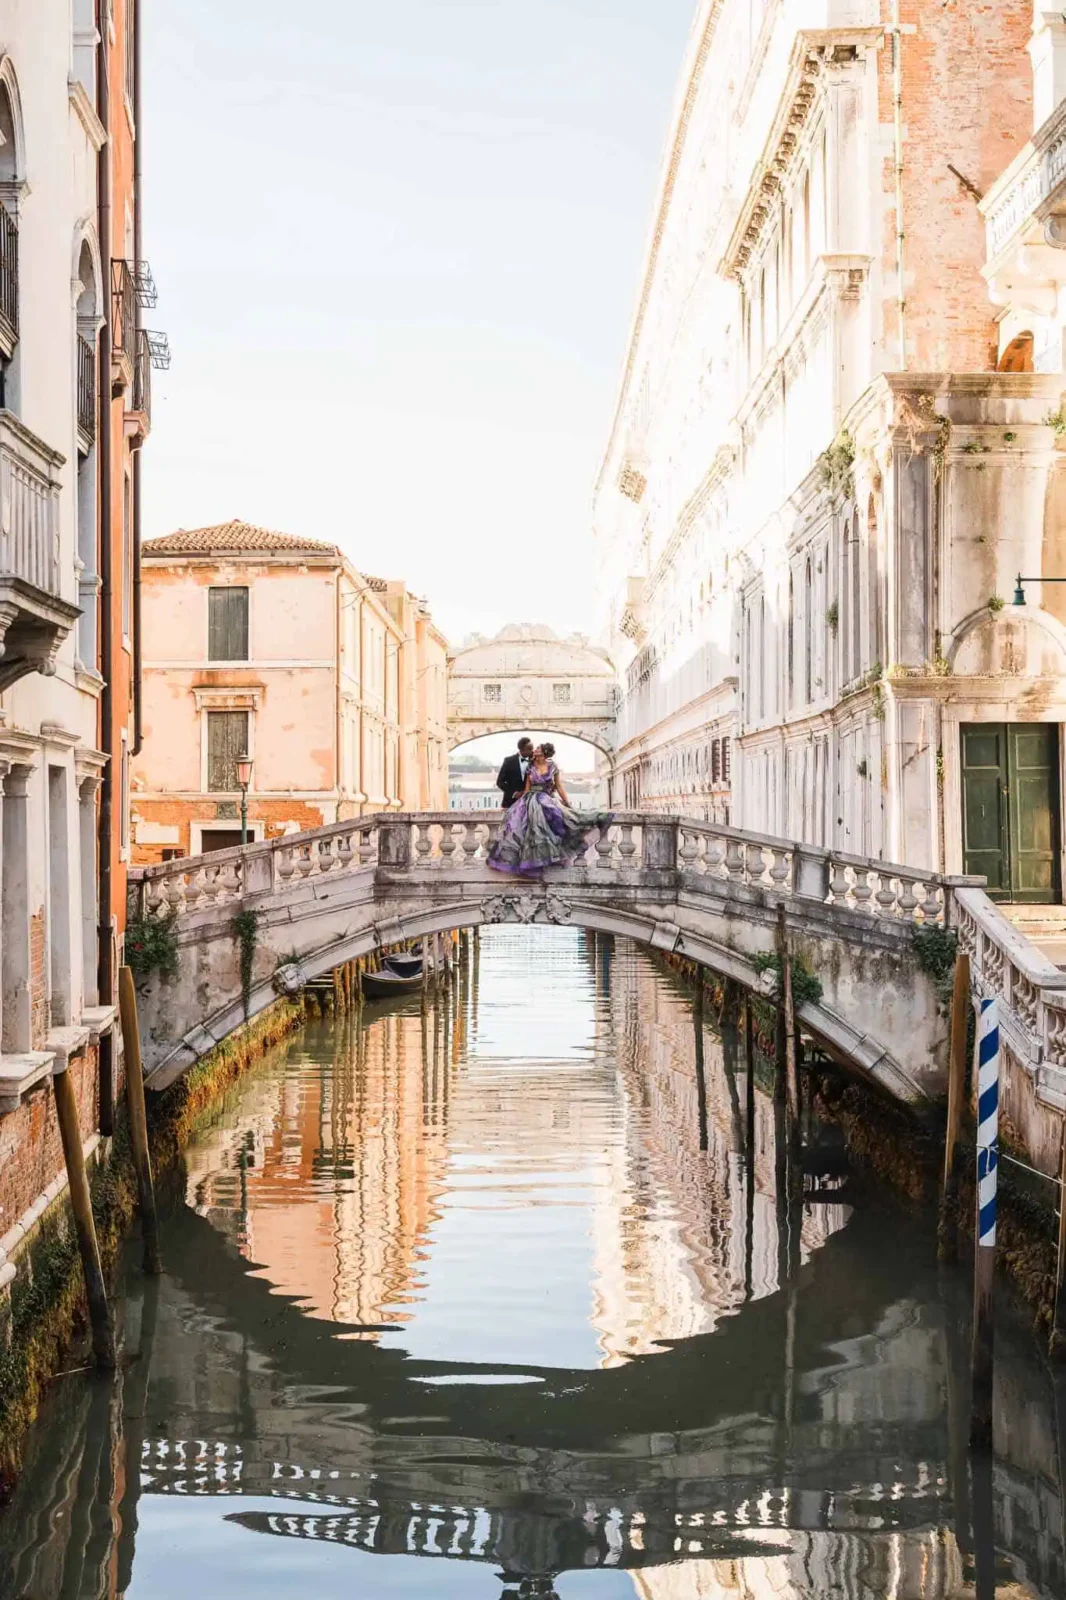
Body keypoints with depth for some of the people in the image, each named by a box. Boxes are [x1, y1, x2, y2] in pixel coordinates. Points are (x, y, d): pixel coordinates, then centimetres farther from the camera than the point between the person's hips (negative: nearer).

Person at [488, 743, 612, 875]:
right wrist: (522, 803, 5)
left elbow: (559, 787, 5)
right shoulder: (531, 767, 5)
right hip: (531, 801, 1)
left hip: (547, 800, -1)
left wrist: (569, 805, 2)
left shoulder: (553, 767, 2)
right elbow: (527, 788, 9)